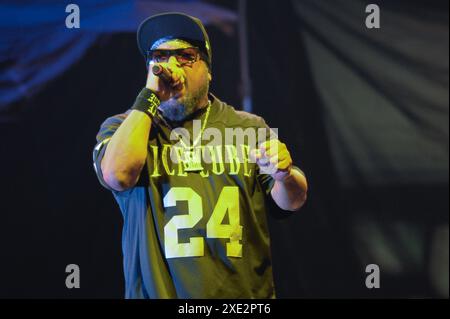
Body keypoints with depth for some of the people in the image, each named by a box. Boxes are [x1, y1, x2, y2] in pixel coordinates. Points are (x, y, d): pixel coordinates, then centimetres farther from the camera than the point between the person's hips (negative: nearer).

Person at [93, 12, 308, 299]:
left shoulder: (249, 127, 7)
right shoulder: (121, 127, 3)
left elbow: (293, 200, 0)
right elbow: (119, 175, -19)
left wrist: (284, 175, -23)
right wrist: (150, 96, -12)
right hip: (157, 291, -1)